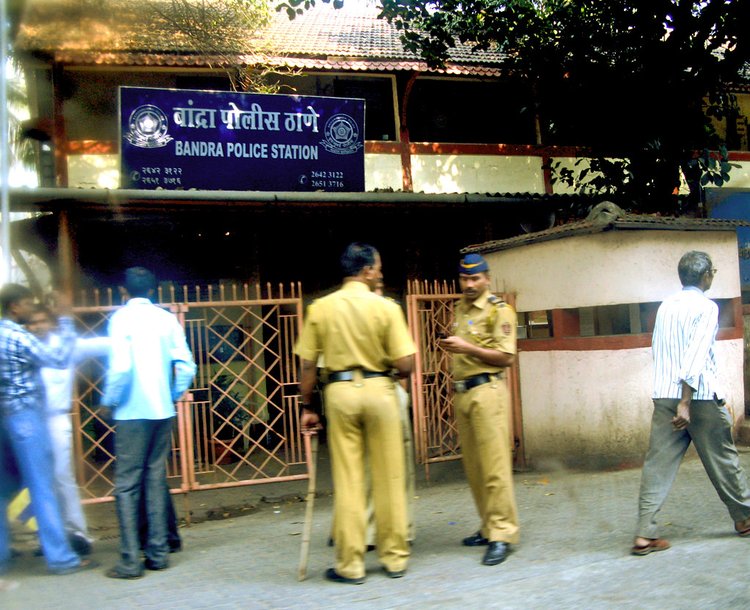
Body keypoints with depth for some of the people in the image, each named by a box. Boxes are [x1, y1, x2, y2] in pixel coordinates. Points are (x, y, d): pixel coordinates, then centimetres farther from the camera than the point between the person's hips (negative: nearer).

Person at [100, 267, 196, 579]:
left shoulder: (122, 317, -6)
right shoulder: (167, 318, 7)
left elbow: (120, 366, -16)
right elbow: (187, 366, 3)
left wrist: (108, 402, -2)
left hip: (132, 412, -5)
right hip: (163, 412, 5)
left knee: (127, 485, 0)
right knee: (156, 480, 12)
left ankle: (130, 561, -1)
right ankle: (158, 553, 15)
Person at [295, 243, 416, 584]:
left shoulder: (320, 308, 1)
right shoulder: (386, 307, -5)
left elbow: (308, 365, 1)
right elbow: (405, 364, -7)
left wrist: (307, 407, 11)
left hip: (339, 392, 1)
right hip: (378, 390, -1)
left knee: (347, 480, 7)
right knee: (388, 479, 9)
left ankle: (350, 565, 12)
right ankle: (395, 558, 19)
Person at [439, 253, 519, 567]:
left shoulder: (499, 311, -4)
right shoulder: (460, 310, 18)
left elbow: (506, 357, -11)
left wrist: (467, 348, -17)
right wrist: (451, 347, 11)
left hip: (487, 391, -7)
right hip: (462, 393, 7)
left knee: (494, 466, -9)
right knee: (473, 467, 9)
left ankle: (502, 534, -5)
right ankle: (488, 527, 18)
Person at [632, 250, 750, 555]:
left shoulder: (665, 306, 12)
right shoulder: (706, 307, -7)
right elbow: (696, 355, -17)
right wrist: (686, 402, -20)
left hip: (664, 396, 5)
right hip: (700, 396, -5)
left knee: (658, 464, 1)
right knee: (722, 459, 12)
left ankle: (645, 534, -5)